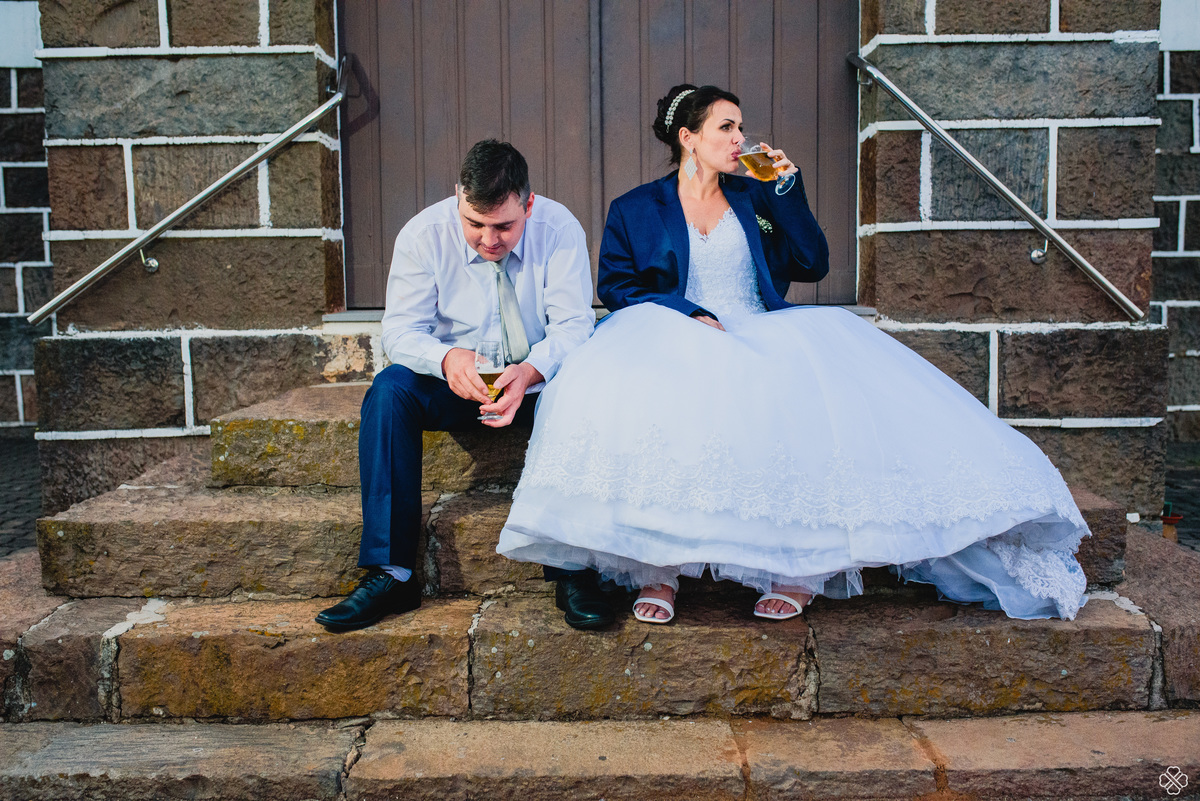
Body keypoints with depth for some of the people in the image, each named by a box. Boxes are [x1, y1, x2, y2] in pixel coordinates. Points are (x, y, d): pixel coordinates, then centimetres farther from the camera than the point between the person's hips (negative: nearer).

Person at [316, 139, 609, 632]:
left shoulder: (558, 229, -12)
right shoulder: (423, 235, -9)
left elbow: (574, 323, -15)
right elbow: (401, 329, -11)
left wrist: (530, 371, -37)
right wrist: (447, 358, -35)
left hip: (539, 380, -1)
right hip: (454, 387, 2)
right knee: (390, 388, -28)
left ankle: (574, 572, -27)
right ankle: (390, 574, -26)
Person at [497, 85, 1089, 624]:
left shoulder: (752, 197, 22)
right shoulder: (635, 210, 14)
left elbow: (813, 264, 13)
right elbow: (616, 285, 2)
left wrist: (786, 188, 6)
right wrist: (687, 313, -13)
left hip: (764, 336, 2)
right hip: (678, 337, -2)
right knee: (647, 393, -37)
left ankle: (801, 562, -26)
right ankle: (657, 564, -31)